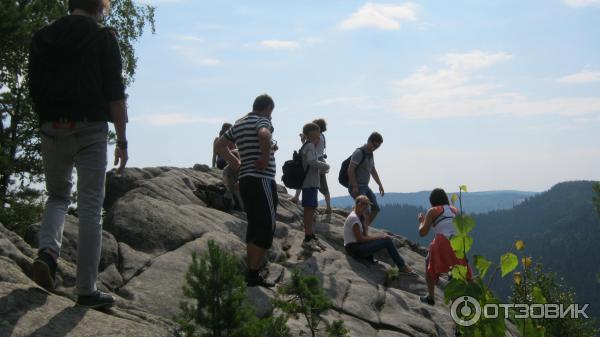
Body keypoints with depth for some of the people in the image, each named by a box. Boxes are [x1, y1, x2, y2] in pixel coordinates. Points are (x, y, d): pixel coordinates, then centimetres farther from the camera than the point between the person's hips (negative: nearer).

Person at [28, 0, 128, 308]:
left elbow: (34, 90, 14)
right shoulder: (103, 37, -1)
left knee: (57, 194, 21)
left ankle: (47, 251, -8)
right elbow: (115, 92, -6)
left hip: (51, 129, 4)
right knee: (90, 205, 0)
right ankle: (87, 290, 1)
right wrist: (122, 139, -2)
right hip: (90, 128, -3)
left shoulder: (42, 37, 12)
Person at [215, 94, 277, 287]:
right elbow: (264, 135, -31)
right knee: (267, 228, -5)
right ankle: (253, 274, -6)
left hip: (245, 180, 9)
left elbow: (219, 145, 25)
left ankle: (251, 273, 18)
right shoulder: (262, 120, -7)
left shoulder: (239, 124, 18)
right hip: (261, 180, -9)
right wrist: (266, 157, -17)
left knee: (254, 227, 14)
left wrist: (236, 163, 19)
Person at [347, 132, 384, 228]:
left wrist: (380, 185, 19)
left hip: (365, 187, 9)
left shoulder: (370, 154, 14)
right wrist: (355, 187, -24)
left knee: (375, 209, 7)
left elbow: (373, 171, 25)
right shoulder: (359, 152, -14)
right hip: (356, 187, -9)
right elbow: (350, 170, -21)